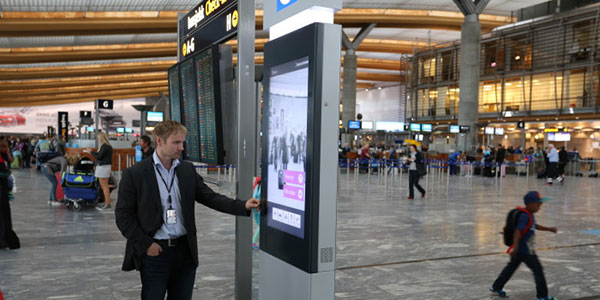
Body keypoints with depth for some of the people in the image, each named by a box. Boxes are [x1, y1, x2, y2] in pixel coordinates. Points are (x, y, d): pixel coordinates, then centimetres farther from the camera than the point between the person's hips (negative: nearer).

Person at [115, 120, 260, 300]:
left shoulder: (188, 170, 6)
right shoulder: (134, 174, -6)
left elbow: (210, 197, 3)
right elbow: (123, 215, -5)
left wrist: (243, 206, -10)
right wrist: (145, 244, -11)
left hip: (185, 251, 4)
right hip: (154, 252, -4)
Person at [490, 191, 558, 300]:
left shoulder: (530, 214, 10)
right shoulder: (524, 216, -22)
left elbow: (535, 226, 26)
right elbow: (518, 231, -29)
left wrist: (549, 229, 21)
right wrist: (515, 247, -36)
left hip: (520, 250, 10)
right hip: (525, 250, -10)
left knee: (511, 267, 18)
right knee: (538, 270, 0)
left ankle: (496, 287, 28)